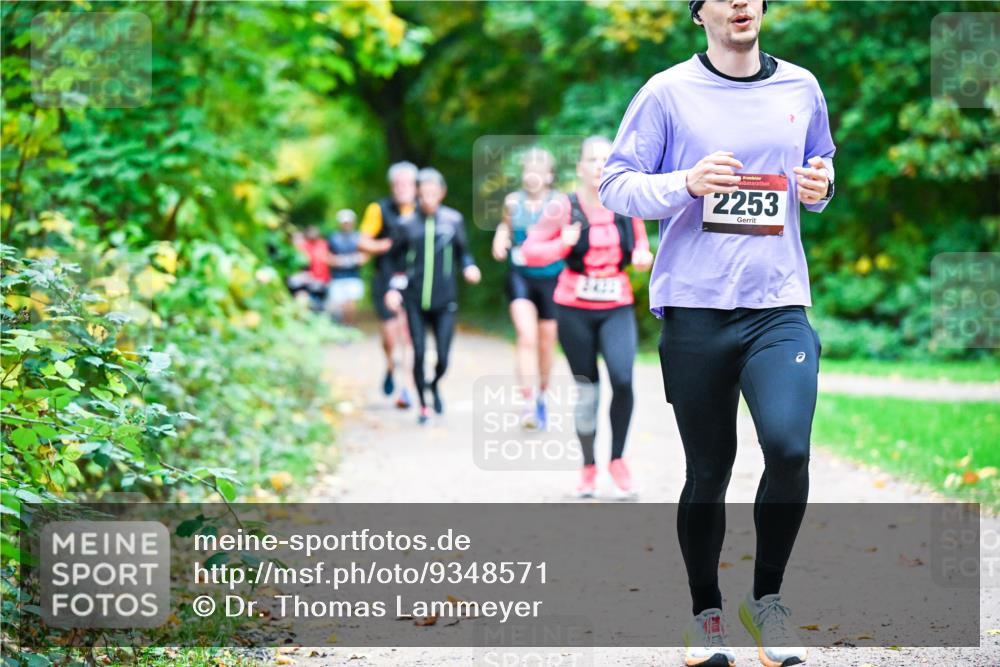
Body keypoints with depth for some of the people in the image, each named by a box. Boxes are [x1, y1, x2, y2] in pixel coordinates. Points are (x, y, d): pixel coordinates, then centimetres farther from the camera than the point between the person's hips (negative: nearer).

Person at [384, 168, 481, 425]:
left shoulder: (453, 219, 3)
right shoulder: (409, 224, 3)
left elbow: (462, 252, 12)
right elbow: (398, 259, 12)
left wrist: (469, 267, -8)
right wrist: (395, 288, 2)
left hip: (444, 300, 0)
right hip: (415, 301, 0)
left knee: (443, 357, -4)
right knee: (419, 353, -6)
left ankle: (435, 385, 31)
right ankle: (423, 405, 13)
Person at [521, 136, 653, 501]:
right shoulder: (564, 209, -6)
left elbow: (640, 246, 15)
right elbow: (529, 251, -5)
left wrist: (642, 257, -8)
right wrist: (562, 245, -22)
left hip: (617, 308, 1)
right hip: (574, 309, -1)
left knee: (622, 378, -20)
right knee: (586, 388, 5)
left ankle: (618, 460, -2)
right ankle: (588, 468, 23)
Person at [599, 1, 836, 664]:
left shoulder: (801, 89, 11)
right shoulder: (668, 93, 1)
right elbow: (616, 186, 1)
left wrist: (821, 188, 2)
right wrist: (687, 183, -15)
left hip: (779, 306, 1)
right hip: (695, 309, -1)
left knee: (789, 449, -18)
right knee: (709, 472, 5)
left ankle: (768, 596, 5)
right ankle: (706, 614, 24)